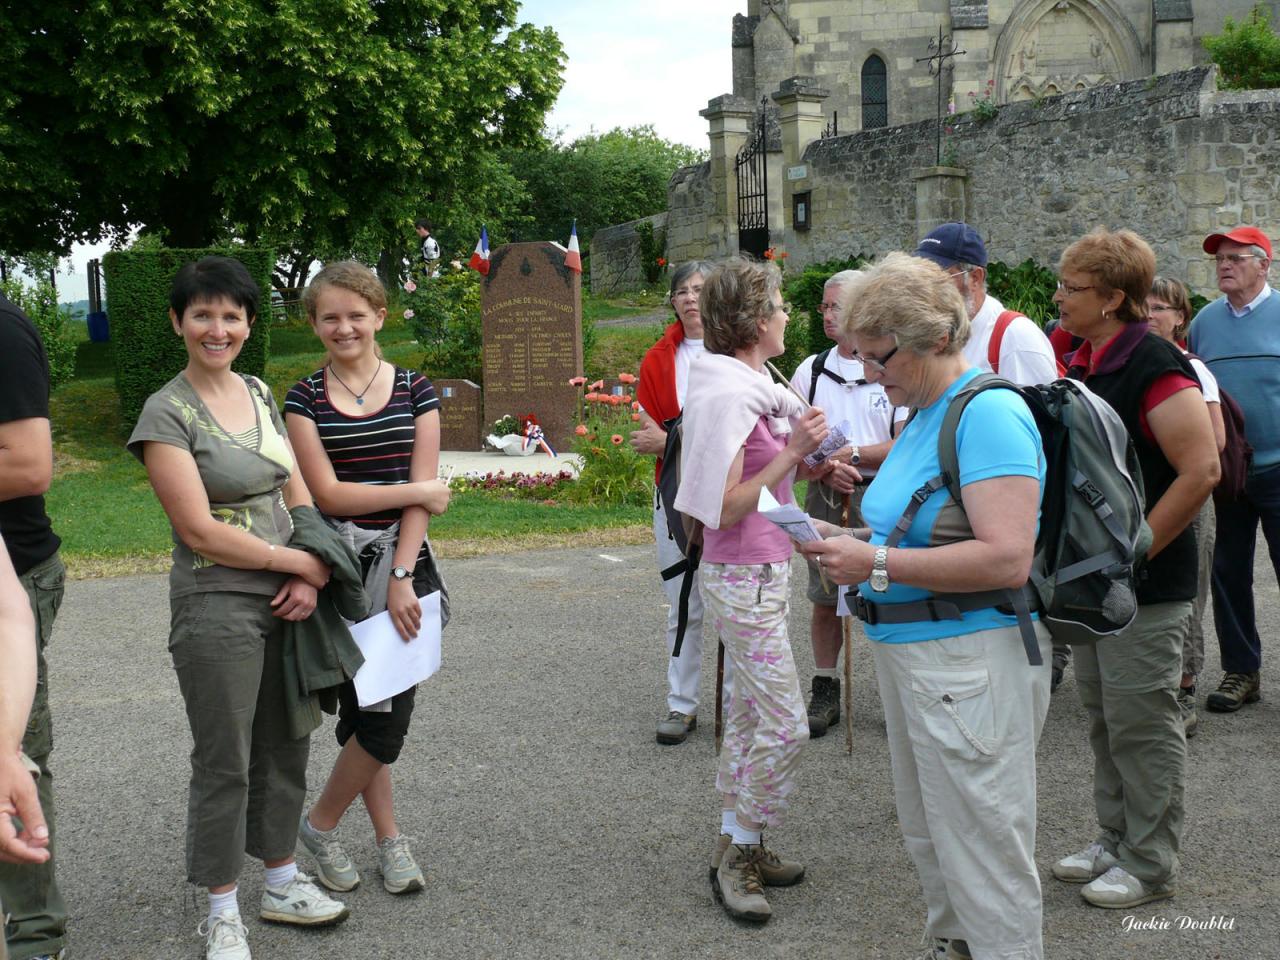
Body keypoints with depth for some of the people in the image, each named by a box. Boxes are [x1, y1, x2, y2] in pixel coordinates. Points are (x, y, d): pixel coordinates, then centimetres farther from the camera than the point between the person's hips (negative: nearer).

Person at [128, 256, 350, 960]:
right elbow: (200, 531, -16)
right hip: (216, 606, -6)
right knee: (224, 763, 3)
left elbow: (299, 494, 11)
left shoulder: (261, 395, 10)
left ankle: (281, 881, 31)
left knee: (284, 747, 15)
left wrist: (310, 578, -5)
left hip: (287, 606, 6)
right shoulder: (167, 413, -10)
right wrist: (302, 562, -10)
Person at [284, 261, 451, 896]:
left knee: (389, 712, -1)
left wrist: (401, 577, -12)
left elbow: (422, 492, -3)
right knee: (366, 710, 1)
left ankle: (320, 825, 19)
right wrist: (421, 492, -8)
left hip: (402, 565, 1)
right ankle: (390, 840, 20)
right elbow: (328, 493, -9)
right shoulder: (304, 399, 0)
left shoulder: (415, 391, 3)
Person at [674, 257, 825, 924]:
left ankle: (738, 846, 24)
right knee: (785, 724, -6)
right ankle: (736, 852, 6)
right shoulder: (727, 395, -19)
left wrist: (804, 449, 6)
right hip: (744, 577, -10)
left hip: (758, 572, 10)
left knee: (749, 711, 14)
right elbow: (726, 508, -21)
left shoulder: (750, 386, 9)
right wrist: (792, 454, -22)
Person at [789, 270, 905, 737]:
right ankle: (824, 692, 21)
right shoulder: (811, 370, 8)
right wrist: (826, 468, -11)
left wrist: (853, 455, -15)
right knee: (824, 601, 9)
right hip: (824, 495, 4)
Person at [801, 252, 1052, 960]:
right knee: (928, 841, 21)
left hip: (969, 662, -10)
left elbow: (1007, 558, -26)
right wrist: (846, 542, 6)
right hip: (908, 655, 10)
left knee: (983, 860, 0)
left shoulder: (989, 413, -17)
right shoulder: (923, 414, 13)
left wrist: (877, 564, -23)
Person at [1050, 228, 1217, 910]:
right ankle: (1115, 841, 31)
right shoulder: (1081, 365, 9)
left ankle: (1151, 866, 14)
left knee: (1141, 723, 0)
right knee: (1102, 713, 17)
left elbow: (1200, 471, -23)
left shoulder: (1153, 367, -19)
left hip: (1146, 586, -9)